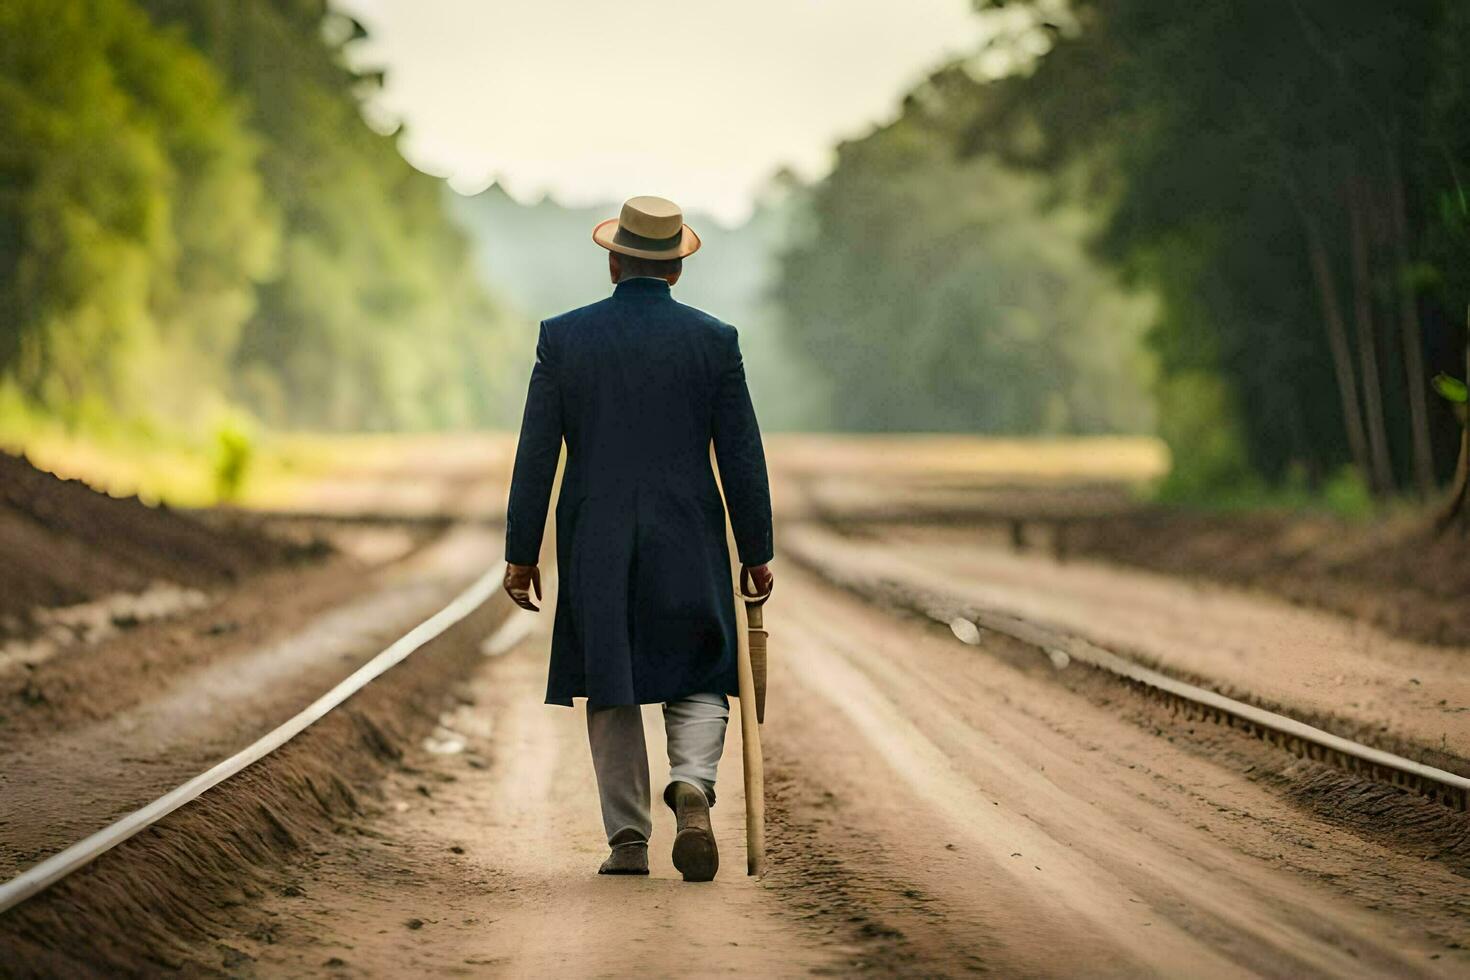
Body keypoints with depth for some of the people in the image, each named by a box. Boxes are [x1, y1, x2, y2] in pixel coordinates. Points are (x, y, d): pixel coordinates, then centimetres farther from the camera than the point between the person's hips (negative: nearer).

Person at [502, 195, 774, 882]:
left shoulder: (563, 337, -1)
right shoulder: (713, 340, -2)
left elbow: (534, 457, -1)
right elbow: (742, 458, -1)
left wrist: (521, 555, 5)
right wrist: (757, 556, 8)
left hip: (594, 547, 1)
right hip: (687, 544, -1)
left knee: (610, 694, 11)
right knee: (697, 685, 8)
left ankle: (628, 840, 10)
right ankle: (692, 790, -19)